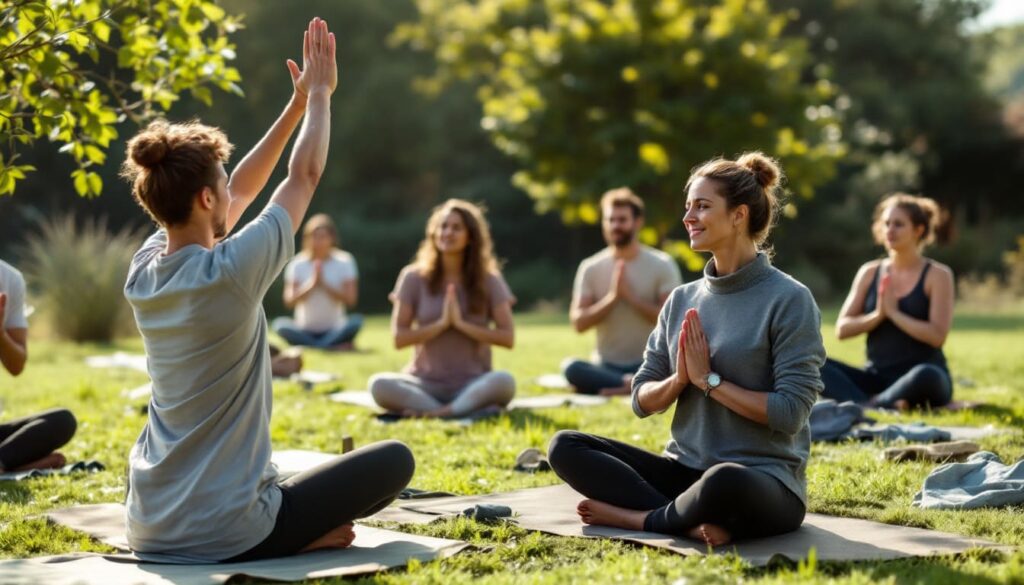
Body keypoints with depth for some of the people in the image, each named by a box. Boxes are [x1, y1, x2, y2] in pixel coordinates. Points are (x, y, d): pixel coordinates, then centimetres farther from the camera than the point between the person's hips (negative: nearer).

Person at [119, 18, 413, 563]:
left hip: (149, 530, 8)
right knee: (394, 459, 8)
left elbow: (242, 191, 15)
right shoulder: (228, 272, -20)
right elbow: (303, 179, -4)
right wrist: (319, 95, 11)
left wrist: (297, 104, 19)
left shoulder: (142, 272, 1)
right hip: (224, 535, -8)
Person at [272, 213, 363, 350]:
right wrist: (311, 283, -20)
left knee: (357, 320, -30)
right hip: (304, 332, 1)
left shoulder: (344, 261, 0)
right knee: (280, 324, -30)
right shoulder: (297, 264, 0)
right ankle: (337, 347, -29)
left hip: (334, 331, -1)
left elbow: (350, 299, -9)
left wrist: (324, 284, -17)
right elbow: (289, 301, -9)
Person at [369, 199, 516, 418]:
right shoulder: (414, 278, 2)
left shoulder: (488, 280, 3)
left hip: (472, 384, 0)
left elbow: (507, 337, -4)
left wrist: (461, 324, -12)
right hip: (425, 383, 1)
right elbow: (399, 337, -2)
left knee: (505, 381, -35)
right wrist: (441, 323, -13)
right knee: (380, 384, -32)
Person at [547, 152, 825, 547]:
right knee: (565, 447, -9)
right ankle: (690, 521, -23)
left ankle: (636, 517, -13)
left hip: (765, 481, -6)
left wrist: (708, 379, -12)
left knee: (723, 482, -42)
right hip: (685, 470, 7)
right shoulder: (682, 300, 11)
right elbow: (642, 402, 11)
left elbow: (790, 412, -15)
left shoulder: (788, 300, -7)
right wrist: (679, 379, -10)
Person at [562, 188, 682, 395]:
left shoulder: (662, 265, 0)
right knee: (571, 367, -33)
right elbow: (579, 322, -3)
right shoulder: (590, 268, 5)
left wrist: (630, 296, -15)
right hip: (606, 367, 1)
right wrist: (613, 296, -14)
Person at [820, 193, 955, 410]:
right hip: (876, 377, 4)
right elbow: (842, 329, 3)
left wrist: (893, 313, -12)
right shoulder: (869, 272, 11)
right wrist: (877, 315, -12)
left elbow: (937, 335, -12)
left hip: (917, 381, -4)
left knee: (927, 376, -41)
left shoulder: (937, 275, 0)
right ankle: (881, 406, -40)